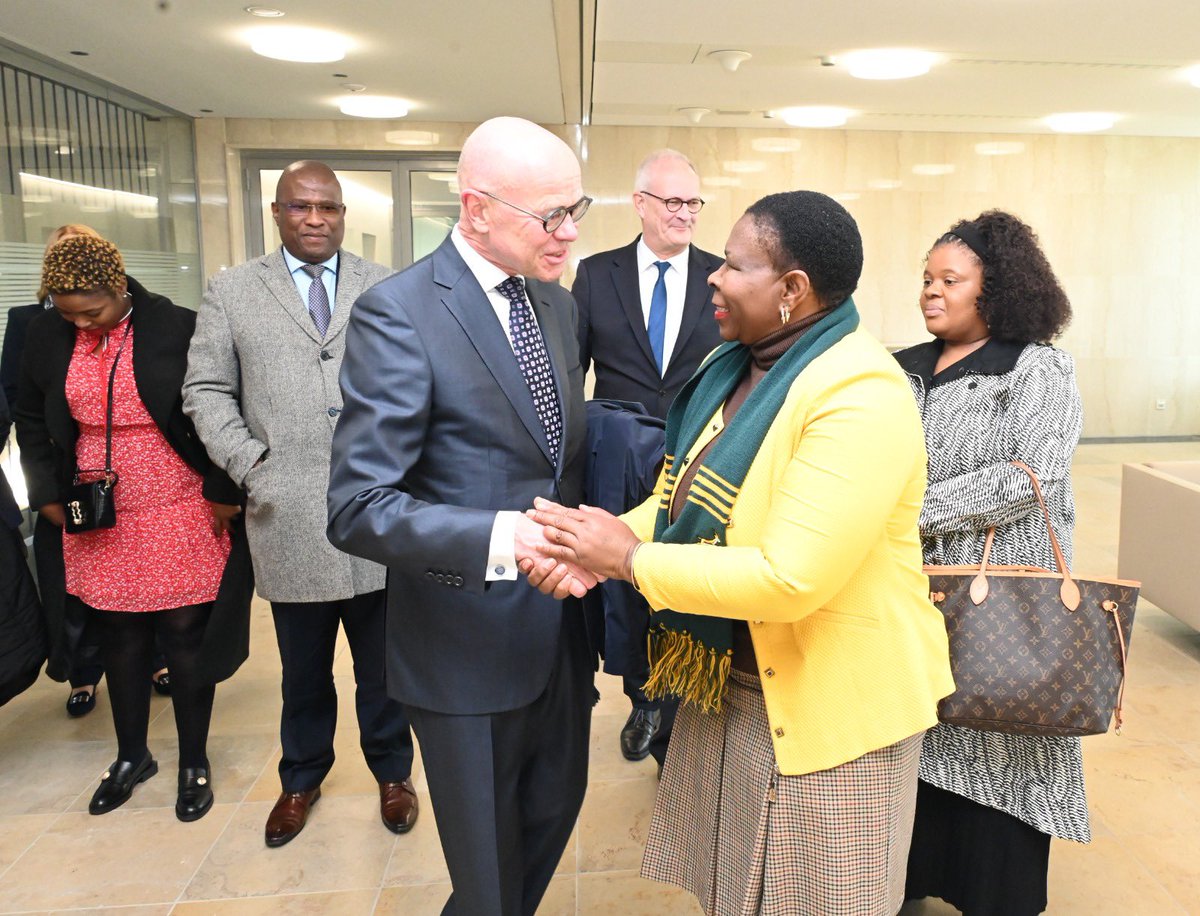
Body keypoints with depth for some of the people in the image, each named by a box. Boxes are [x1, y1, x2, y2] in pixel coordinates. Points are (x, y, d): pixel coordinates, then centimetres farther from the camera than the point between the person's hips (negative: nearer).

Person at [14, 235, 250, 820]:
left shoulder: (178, 329, -12)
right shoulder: (46, 337, 2)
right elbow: (31, 422, 14)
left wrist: (222, 492, -7)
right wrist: (47, 494, 6)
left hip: (181, 516, -4)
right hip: (97, 523, 4)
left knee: (186, 636, 5)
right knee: (119, 636, 14)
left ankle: (194, 763, 23)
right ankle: (132, 756, 35)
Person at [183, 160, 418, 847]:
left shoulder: (386, 289, 6)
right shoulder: (232, 292, 7)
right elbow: (206, 389, 7)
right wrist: (248, 463, -5)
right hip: (290, 517, 0)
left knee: (383, 659, 13)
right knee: (303, 666, 15)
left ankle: (393, 772, 34)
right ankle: (303, 777, 38)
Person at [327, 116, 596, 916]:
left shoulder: (559, 304, 5)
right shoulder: (398, 313, -18)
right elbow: (359, 509, -22)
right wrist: (507, 538, -33)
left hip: (562, 631, 7)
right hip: (470, 647, -6)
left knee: (555, 814, 26)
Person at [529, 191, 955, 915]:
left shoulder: (862, 394, -25)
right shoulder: (733, 366, 2)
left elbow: (791, 578, -31)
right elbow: (684, 497, 7)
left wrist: (629, 558, -23)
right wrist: (608, 535, -14)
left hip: (827, 707, -7)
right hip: (726, 686, 8)